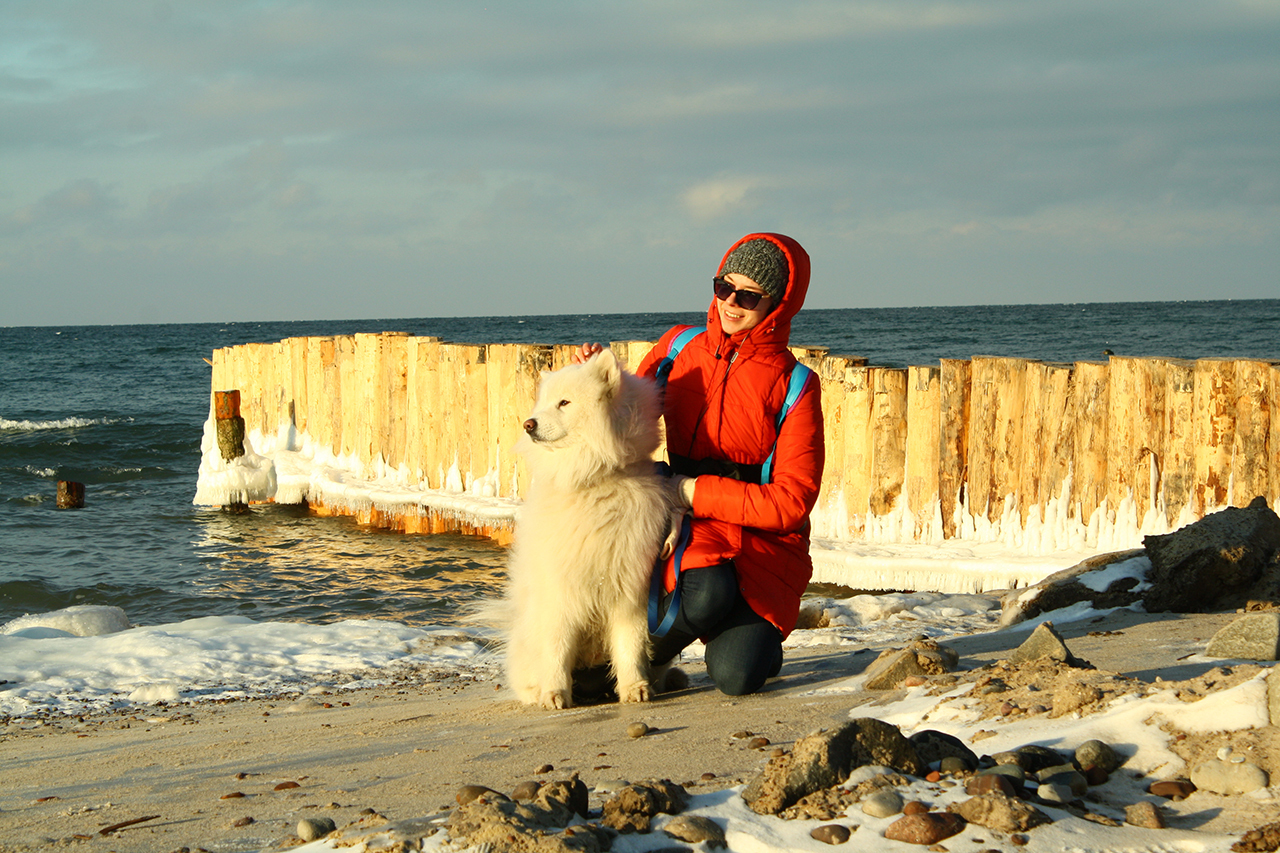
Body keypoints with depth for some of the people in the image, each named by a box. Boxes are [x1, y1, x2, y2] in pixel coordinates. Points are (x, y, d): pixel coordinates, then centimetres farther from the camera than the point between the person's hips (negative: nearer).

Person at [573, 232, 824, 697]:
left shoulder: (794, 385, -4)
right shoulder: (680, 348, 5)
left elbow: (792, 502, -9)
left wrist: (696, 492, -12)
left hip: (763, 543, -1)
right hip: (690, 535, 1)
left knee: (734, 676, -24)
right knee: (706, 593, -36)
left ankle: (757, 639, 13)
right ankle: (644, 653, -2)